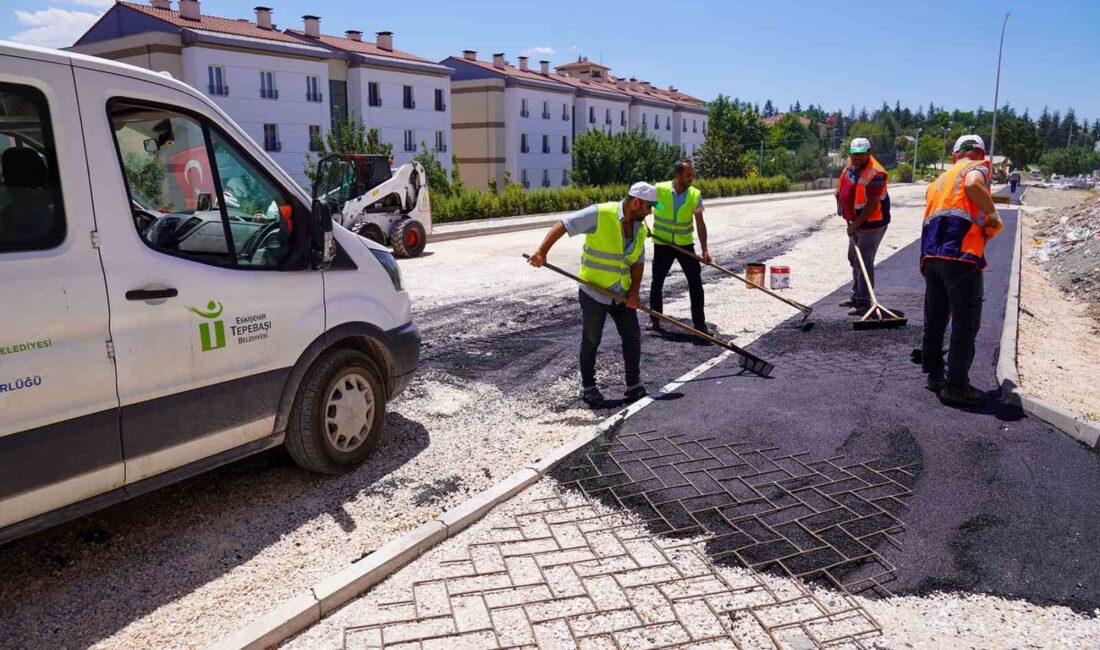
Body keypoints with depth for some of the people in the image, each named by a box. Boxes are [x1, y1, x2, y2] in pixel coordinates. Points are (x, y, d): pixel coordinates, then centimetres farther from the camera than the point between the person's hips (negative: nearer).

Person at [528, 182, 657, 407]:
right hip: (594, 292, -6)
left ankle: (634, 385, 20)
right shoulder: (600, 214, -19)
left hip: (622, 294, 6)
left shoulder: (640, 228, 3)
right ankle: (588, 387, 20)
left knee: (633, 337, 6)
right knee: (591, 341, 5)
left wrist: (634, 291, -4)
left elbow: (638, 262, 9)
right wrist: (542, 251, -31)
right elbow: (562, 226, -20)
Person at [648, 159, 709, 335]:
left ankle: (699, 323, 8)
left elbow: (700, 223, -7)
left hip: (685, 244, 1)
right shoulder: (658, 190, -16)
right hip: (662, 244, -1)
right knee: (657, 282, 8)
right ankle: (654, 320, 26)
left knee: (696, 282, -2)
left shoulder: (695, 194, -10)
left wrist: (704, 249, -14)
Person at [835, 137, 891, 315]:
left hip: (872, 223, -10)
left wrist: (855, 224, -23)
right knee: (854, 259, 18)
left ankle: (864, 302, -2)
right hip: (856, 222, 10)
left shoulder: (875, 174, -24)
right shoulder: (851, 162, 2)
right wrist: (839, 192, 11)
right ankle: (856, 296, 32)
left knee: (864, 263, -8)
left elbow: (872, 205, -25)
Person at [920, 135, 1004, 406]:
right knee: (966, 323, 0)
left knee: (934, 320, 16)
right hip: (961, 256, -7)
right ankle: (956, 385, 2)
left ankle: (934, 375, 26)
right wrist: (993, 215, -8)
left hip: (931, 256, 7)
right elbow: (972, 183, -19)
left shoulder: (939, 181, 26)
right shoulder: (978, 166, 6)